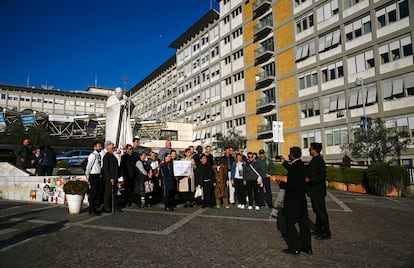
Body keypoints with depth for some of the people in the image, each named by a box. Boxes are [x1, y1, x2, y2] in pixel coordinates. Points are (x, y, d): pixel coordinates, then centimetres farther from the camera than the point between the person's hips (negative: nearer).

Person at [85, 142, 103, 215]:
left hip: (98, 175, 9)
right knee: (92, 193, -4)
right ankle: (91, 210, 3)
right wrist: (87, 176, -5)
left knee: (97, 193, 13)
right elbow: (88, 166, -12)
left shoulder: (99, 155, 14)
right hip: (93, 176, -9)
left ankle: (94, 209, 23)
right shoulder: (92, 155, -13)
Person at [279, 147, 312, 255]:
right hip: (302, 199, 9)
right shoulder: (301, 165, 5)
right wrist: (284, 161, 36)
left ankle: (294, 248, 10)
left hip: (293, 200, -9)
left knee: (290, 223, 4)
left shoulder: (295, 167, -22)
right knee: (303, 222, 14)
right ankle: (306, 247, 25)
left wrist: (281, 184, -10)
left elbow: (291, 185, -27)